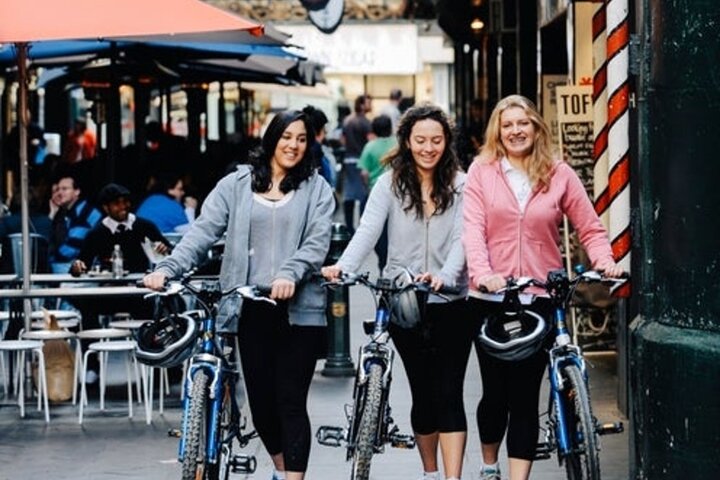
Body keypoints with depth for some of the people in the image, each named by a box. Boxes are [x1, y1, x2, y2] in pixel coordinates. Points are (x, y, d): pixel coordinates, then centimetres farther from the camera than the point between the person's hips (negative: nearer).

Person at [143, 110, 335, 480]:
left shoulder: (316, 189, 7)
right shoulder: (236, 185, 9)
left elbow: (317, 242, -5)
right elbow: (203, 230, 0)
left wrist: (290, 273, -24)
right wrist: (168, 268, -14)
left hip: (298, 308, -2)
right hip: (252, 308, 2)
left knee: (291, 401, -5)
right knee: (260, 398, 7)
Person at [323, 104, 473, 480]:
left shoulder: (461, 185, -1)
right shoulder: (390, 184, 1)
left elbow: (461, 237, -12)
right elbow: (368, 230, -11)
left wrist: (444, 274, -31)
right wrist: (343, 266, -30)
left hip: (451, 304, -1)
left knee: (449, 393, -6)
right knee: (423, 392, 11)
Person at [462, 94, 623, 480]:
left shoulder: (559, 174, 4)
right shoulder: (482, 171, 2)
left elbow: (589, 228, 5)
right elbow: (473, 227, -9)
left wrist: (604, 260, -14)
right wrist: (482, 272, -25)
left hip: (540, 299, 0)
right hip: (491, 298, 0)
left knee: (526, 395, -1)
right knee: (495, 391, 8)